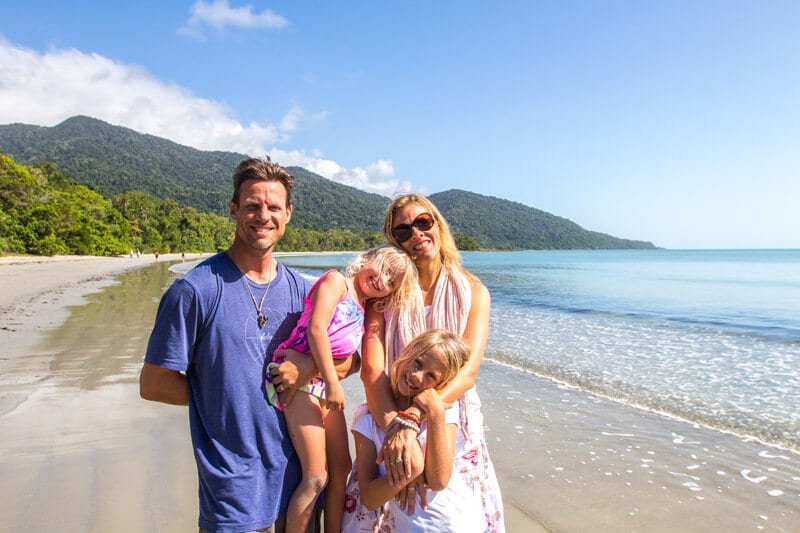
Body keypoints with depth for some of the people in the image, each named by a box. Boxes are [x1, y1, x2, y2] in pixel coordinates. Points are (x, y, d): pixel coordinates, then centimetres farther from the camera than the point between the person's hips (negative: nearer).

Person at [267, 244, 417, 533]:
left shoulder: (364, 312, 16)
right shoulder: (336, 281, -6)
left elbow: (348, 358, 12)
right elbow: (315, 328, -17)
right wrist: (332, 381, -17)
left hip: (324, 381, 8)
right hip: (295, 377, -8)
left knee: (341, 466, 14)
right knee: (316, 477, -8)